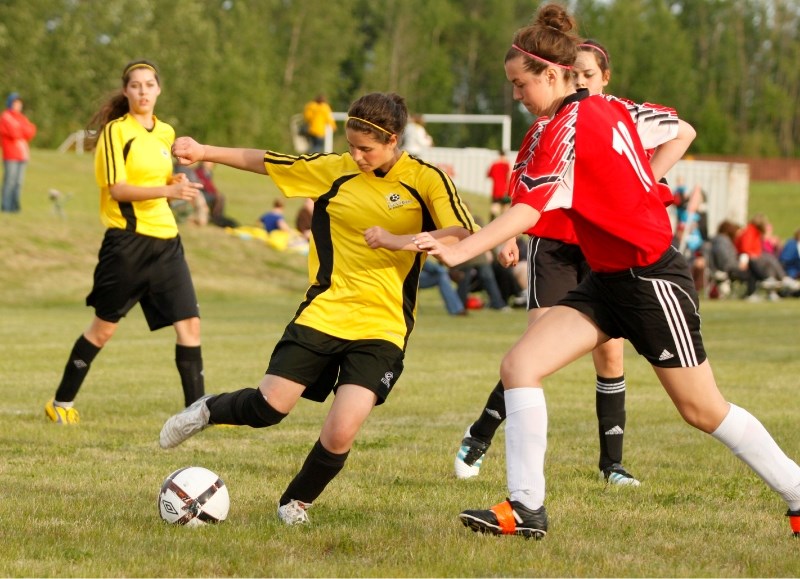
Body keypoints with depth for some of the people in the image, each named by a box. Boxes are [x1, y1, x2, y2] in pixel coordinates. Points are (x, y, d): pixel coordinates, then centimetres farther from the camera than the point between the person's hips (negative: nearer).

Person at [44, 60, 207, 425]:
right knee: (104, 327, 3)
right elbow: (117, 189, -17)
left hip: (165, 240, 6)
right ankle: (61, 403, 17)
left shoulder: (165, 133, 12)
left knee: (189, 323, -2)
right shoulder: (116, 131, -9)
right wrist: (167, 190, -27)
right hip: (127, 240, -6)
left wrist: (176, 183, 5)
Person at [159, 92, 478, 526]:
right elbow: (262, 162, 13)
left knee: (340, 435, -14)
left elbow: (464, 236, -15)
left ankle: (297, 502, 15)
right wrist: (204, 152, 9)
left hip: (382, 327, -2)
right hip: (323, 312, 2)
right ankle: (208, 411, 33)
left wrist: (401, 241, -25)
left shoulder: (426, 180, -4)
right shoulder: (334, 170, 4)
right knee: (270, 407, -2)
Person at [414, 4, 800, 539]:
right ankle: (527, 509, -5)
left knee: (703, 410, 4)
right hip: (608, 279, 9)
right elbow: (682, 132, 12)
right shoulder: (610, 108, 3)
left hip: (652, 277, -9)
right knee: (520, 365, -5)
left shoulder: (566, 128, -22)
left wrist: (460, 250, -36)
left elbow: (530, 209, -31)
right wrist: (636, 190, 8)